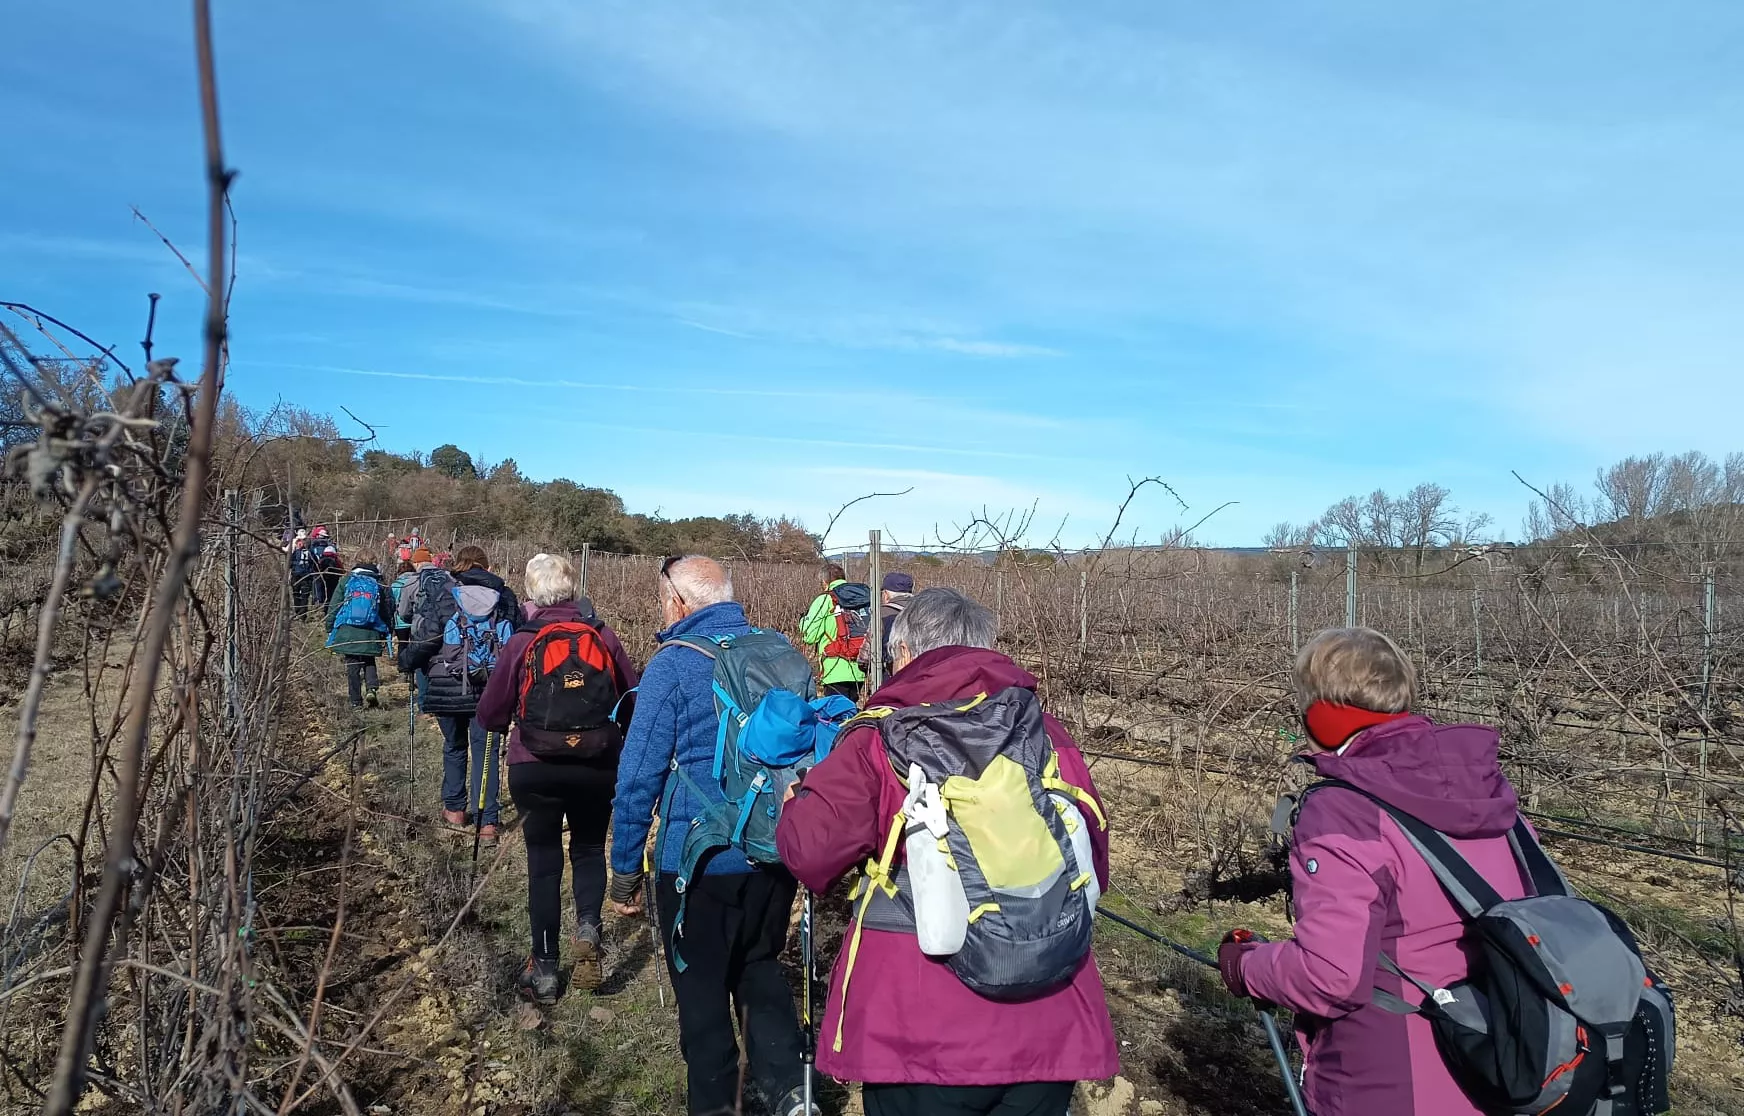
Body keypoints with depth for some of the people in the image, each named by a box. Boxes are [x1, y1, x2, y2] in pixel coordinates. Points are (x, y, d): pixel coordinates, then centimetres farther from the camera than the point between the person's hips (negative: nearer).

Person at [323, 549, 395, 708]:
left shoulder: (347, 580, 3)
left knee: (352, 666, 7)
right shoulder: (380, 584, 5)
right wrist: (386, 635, 14)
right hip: (371, 634, 1)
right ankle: (371, 688, -6)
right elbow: (388, 611, 7)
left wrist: (330, 630, 12)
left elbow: (333, 607, 5)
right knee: (369, 662, 18)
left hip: (347, 631, 0)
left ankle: (356, 701, 8)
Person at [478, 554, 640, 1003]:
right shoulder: (604, 637, -3)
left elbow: (489, 714, 1)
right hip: (598, 767, 1)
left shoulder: (522, 643, -6)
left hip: (535, 769, -1)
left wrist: (513, 725, 23)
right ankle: (587, 928, -2)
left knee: (543, 860, 12)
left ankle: (544, 970, 18)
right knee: (589, 848, 21)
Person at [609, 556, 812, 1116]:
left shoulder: (672, 666, -13)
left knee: (702, 989, 13)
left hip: (699, 859, -5)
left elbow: (639, 775, -13)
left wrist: (625, 870, -3)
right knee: (760, 966, 24)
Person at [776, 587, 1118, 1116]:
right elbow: (1093, 866, 7)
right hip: (1047, 1026, 3)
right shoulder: (1048, 734, 2)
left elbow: (810, 850, -16)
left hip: (922, 1031, -3)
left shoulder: (879, 739, -8)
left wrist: (800, 796, 6)